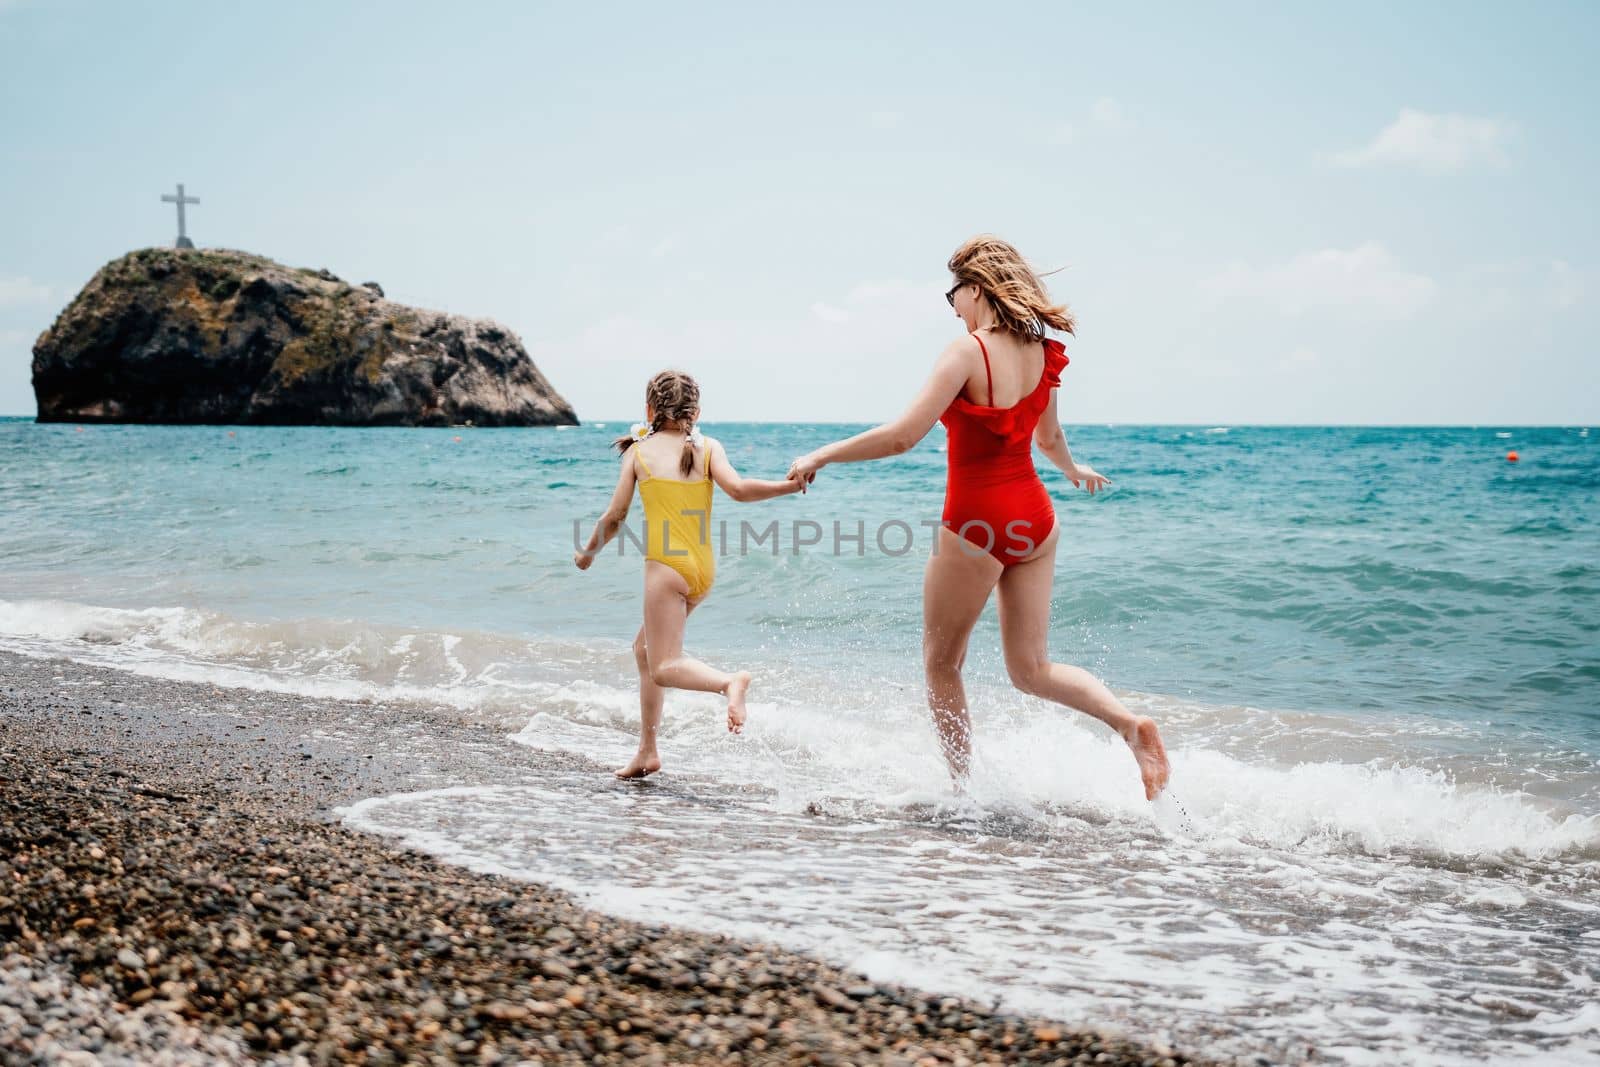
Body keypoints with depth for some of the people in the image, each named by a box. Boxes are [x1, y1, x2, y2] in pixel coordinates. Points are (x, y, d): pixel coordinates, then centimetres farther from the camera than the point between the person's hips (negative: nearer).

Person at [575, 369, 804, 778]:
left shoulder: (639, 450, 4)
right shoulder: (708, 447, 7)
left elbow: (614, 517, 5)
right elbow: (738, 489, -10)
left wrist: (587, 553, 20)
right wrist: (791, 486, -4)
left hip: (667, 565, -5)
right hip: (705, 568, 5)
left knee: (663, 667, -5)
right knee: (645, 647, 22)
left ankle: (730, 681, -36)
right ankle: (647, 751, 23)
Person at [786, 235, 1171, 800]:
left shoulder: (969, 352, -16)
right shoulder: (1041, 353, 5)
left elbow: (902, 436, -23)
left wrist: (820, 456, -13)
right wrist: (1074, 469, 43)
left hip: (976, 525, -7)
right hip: (1034, 519, 7)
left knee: (940, 662, 13)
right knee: (1031, 669, 11)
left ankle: (964, 787, 19)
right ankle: (1130, 722, -11)